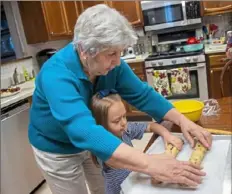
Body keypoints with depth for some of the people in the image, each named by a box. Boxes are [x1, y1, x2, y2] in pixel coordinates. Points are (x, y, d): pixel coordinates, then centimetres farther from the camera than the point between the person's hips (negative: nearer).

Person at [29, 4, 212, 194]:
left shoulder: (111, 63, -18)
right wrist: (149, 164, -56)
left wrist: (181, 120, -22)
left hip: (91, 143, 5)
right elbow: (83, 131, -50)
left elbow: (142, 94, -9)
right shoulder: (56, 75, -37)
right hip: (57, 151, -5)